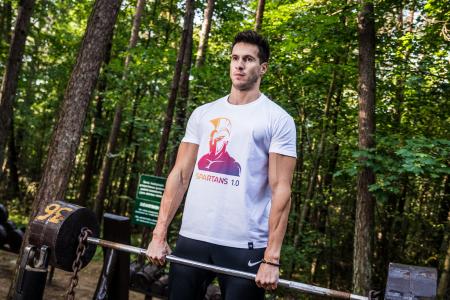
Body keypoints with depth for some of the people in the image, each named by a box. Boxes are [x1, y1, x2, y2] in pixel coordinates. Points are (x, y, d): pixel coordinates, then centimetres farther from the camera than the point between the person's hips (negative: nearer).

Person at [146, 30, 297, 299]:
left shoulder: (278, 120, -2)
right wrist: (159, 234, 3)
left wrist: (271, 257, -13)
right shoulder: (203, 113, 11)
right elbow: (180, 175, 9)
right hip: (192, 238, 4)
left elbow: (281, 189, -8)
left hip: (245, 246, -4)